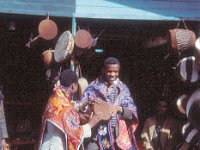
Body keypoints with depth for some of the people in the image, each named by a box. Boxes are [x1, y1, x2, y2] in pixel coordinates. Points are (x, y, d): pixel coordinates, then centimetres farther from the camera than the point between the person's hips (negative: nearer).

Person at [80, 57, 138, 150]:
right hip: (97, 134, -1)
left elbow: (132, 113, 2)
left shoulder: (123, 89, 6)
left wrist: (119, 109, -17)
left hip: (119, 135, 2)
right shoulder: (93, 87, 2)